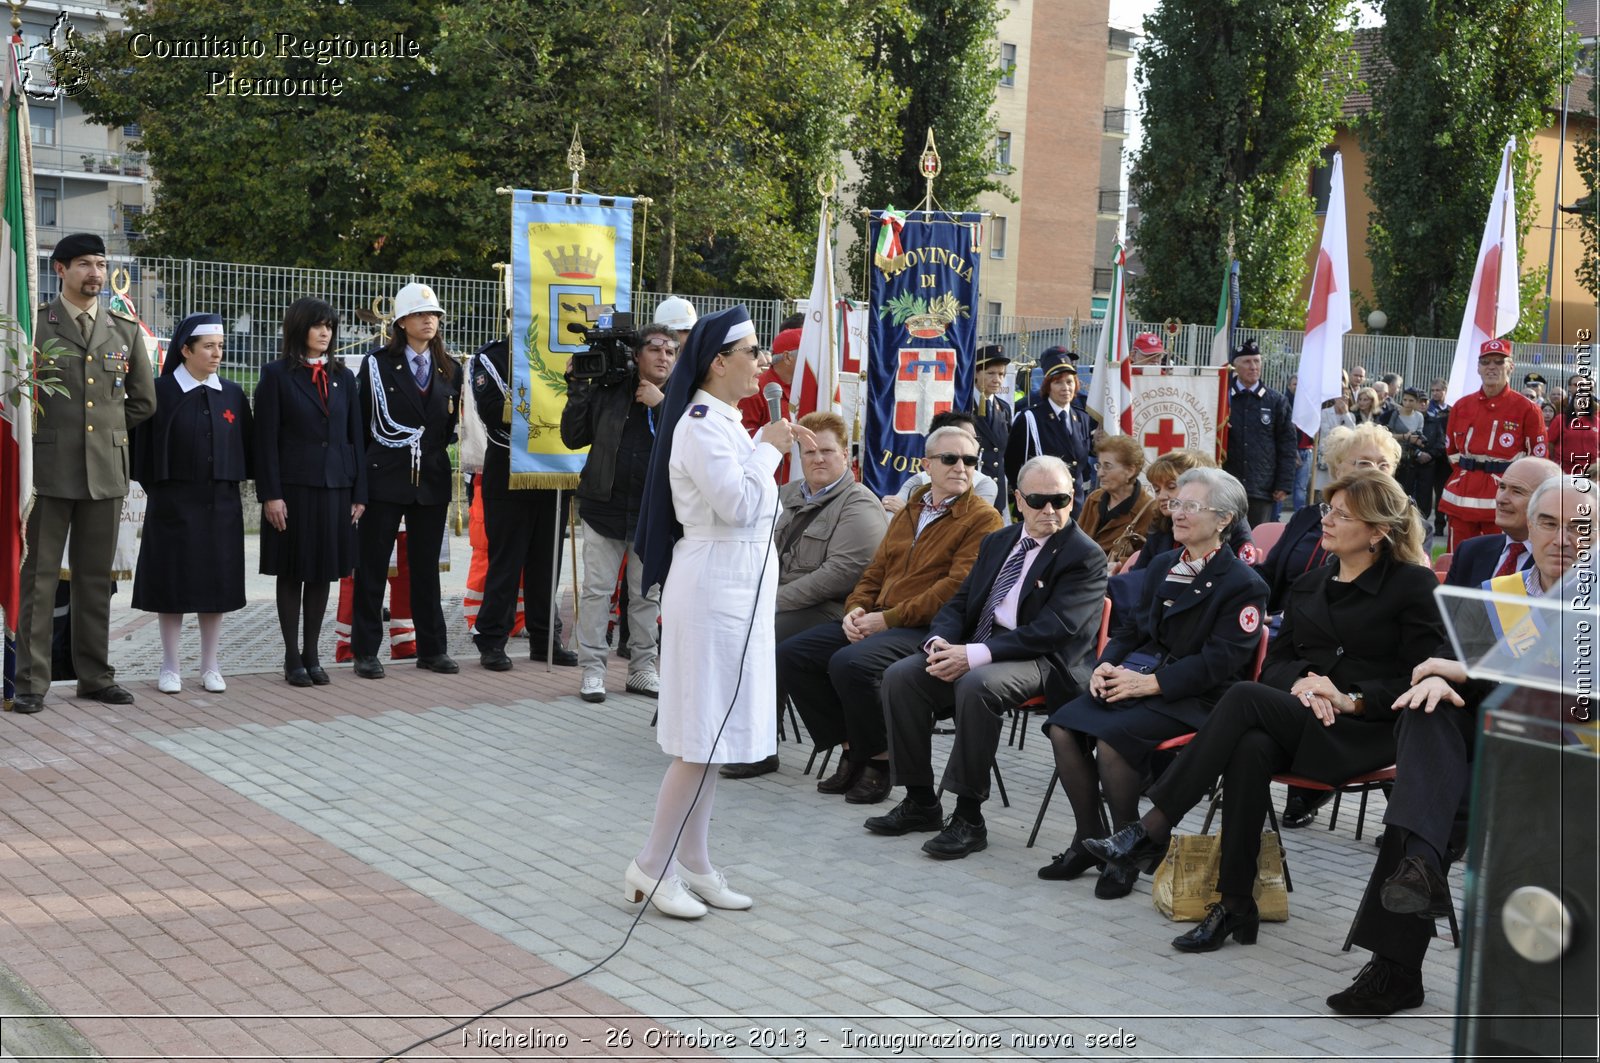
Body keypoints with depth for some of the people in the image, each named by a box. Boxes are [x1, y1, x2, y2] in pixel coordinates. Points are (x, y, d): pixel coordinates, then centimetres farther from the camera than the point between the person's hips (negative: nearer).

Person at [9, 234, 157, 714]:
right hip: (48, 470, -3)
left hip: (105, 470, 3)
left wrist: (107, 429, 11)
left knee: (95, 578, 9)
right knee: (38, 576, -1)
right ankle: (31, 681, 4)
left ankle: (95, 675, 17)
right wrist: (49, 431, 4)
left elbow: (143, 400, 17)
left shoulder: (125, 328, 11)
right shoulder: (35, 323, 0)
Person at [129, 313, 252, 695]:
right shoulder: (160, 391, -4)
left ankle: (211, 667, 14)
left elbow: (245, 447, 10)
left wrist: (233, 485, 3)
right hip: (174, 503, -3)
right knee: (173, 581, 2)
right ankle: (170, 667, 11)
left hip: (221, 505, 3)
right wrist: (153, 489, -4)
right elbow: (142, 444, -3)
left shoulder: (232, 394, 6)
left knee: (217, 582, 5)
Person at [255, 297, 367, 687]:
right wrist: (270, 494, -12)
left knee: (323, 571, 8)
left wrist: (359, 492, 5)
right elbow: (266, 439, -5)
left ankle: (311, 653, 17)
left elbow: (356, 436, 11)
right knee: (292, 573, 3)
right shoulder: (277, 374, -1)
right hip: (293, 486, -4)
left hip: (335, 487, 4)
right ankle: (292, 658, 11)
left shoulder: (343, 377, 12)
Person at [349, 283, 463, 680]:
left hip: (432, 480, 3)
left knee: (426, 566, 10)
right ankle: (366, 651, 8)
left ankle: (432, 648, 18)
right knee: (372, 567, 2)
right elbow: (359, 424, -1)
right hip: (385, 479, -3)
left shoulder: (449, 370, 10)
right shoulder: (377, 364, 0)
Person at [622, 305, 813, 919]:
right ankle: (651, 868, 1)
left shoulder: (726, 421, 15)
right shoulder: (700, 424, -16)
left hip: (738, 588, 10)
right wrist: (769, 449, -11)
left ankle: (693, 865, 19)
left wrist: (772, 446, 11)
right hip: (712, 587, -10)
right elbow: (737, 505, -22)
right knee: (702, 735, -7)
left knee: (715, 732, 12)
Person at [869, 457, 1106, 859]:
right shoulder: (997, 542, 17)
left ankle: (969, 817, -26)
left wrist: (975, 655, -26)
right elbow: (960, 603, 17)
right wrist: (940, 641, -8)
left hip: (1042, 661, -7)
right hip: (975, 651, 7)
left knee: (977, 684, -36)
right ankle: (920, 802, -2)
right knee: (900, 675, -12)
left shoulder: (1085, 556, -6)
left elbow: (1052, 630, -18)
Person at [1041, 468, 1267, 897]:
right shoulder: (1163, 565, 19)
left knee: (1113, 739, -31)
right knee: (1062, 728, -17)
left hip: (1193, 697, -7)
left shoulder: (1244, 584, -6)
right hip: (1135, 676, 7)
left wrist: (1150, 683, -19)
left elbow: (1218, 661, -14)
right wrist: (1106, 664, -1)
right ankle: (1088, 839, 0)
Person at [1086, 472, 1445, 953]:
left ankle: (1152, 829, -28)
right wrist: (1301, 683, -7)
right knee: (1250, 749, -33)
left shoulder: (1414, 585, 1)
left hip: (1367, 730, -5)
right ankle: (1235, 906, -28)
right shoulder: (1309, 585, 19)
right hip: (1300, 717, 5)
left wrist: (1350, 699, -17)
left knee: (1244, 698, -30)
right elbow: (1276, 660, 16)